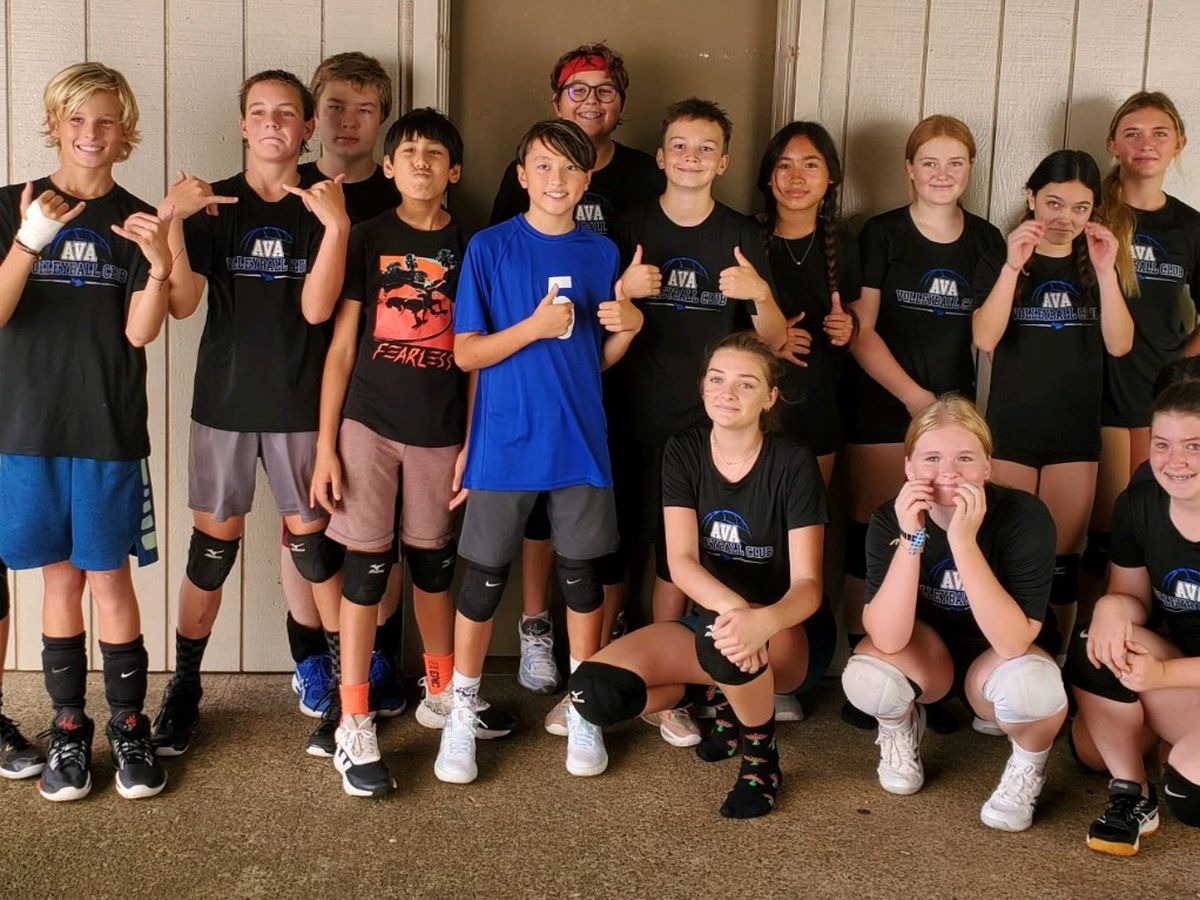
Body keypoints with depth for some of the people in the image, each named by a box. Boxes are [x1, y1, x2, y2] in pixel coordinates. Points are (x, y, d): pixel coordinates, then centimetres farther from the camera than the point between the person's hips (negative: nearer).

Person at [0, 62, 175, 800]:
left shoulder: (138, 221, 1)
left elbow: (140, 333, -7)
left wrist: (159, 265, -24)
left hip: (110, 432, -1)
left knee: (109, 578, 3)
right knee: (61, 577, 8)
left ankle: (130, 727, 15)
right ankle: (69, 728, 20)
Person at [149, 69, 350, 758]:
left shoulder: (323, 206, 1)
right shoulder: (213, 204, 3)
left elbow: (316, 308, -11)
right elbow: (182, 303, -8)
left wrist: (335, 225, -22)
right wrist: (172, 220, -20)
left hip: (301, 403, -1)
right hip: (225, 399, 1)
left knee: (314, 543, 3)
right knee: (213, 545, 3)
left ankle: (346, 679, 17)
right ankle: (184, 688, 16)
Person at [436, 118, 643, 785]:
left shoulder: (601, 253, 5)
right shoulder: (489, 248, -4)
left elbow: (601, 358, 11)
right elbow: (465, 353, -6)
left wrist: (628, 326, -9)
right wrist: (535, 327, -18)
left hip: (580, 441, 3)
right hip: (505, 442, -2)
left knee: (581, 574, 10)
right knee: (485, 578, 5)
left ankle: (583, 712, 25)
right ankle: (462, 713, 20)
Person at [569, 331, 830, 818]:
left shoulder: (793, 464, -14)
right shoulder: (683, 452, -5)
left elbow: (807, 584, -21)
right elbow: (681, 561, -16)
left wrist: (762, 621, -45)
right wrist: (732, 606, -39)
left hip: (789, 631, -4)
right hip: (710, 615, 4)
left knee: (720, 633, -40)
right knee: (595, 691, -20)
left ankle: (762, 753, -11)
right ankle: (726, 696, 6)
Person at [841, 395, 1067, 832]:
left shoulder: (1025, 516, -26)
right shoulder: (890, 520, -20)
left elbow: (1013, 643, -34)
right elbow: (888, 640, -29)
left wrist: (962, 540, -41)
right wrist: (911, 538, -37)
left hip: (992, 663, -1)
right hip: (927, 654, 2)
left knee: (1031, 686, -36)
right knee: (865, 678, -31)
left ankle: (1029, 761, 1)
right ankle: (901, 725, 8)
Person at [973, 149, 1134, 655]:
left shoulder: (1097, 266, 9)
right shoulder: (1000, 263, 2)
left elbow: (1118, 344, -5)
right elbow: (985, 339, -14)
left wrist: (1106, 272, -17)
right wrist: (1013, 265, -23)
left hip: (1076, 435, 2)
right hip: (1010, 432, -2)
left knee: (1062, 562, 6)